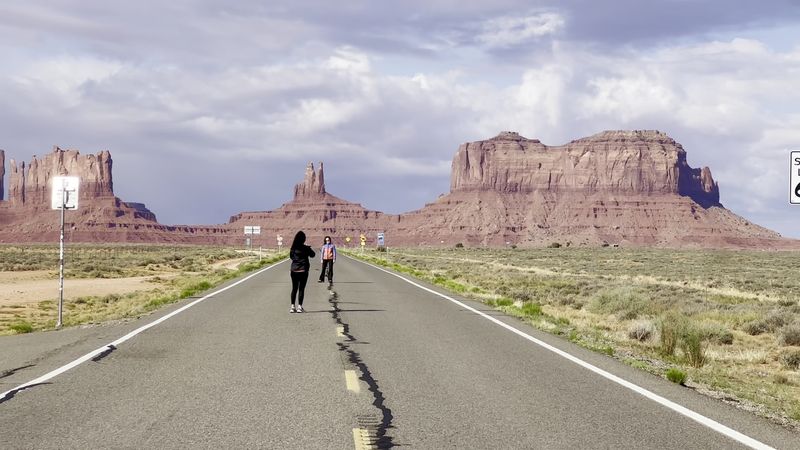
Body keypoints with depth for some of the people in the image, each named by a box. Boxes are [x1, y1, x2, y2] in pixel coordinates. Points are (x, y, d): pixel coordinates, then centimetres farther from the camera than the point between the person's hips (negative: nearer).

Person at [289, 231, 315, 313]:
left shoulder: (293, 248, -2)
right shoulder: (305, 248, -10)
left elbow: (291, 257, 11)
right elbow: (313, 255, 6)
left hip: (294, 270, 3)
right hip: (303, 270, -3)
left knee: (294, 288, 11)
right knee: (301, 289, 3)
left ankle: (292, 306, 8)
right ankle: (299, 306, 1)